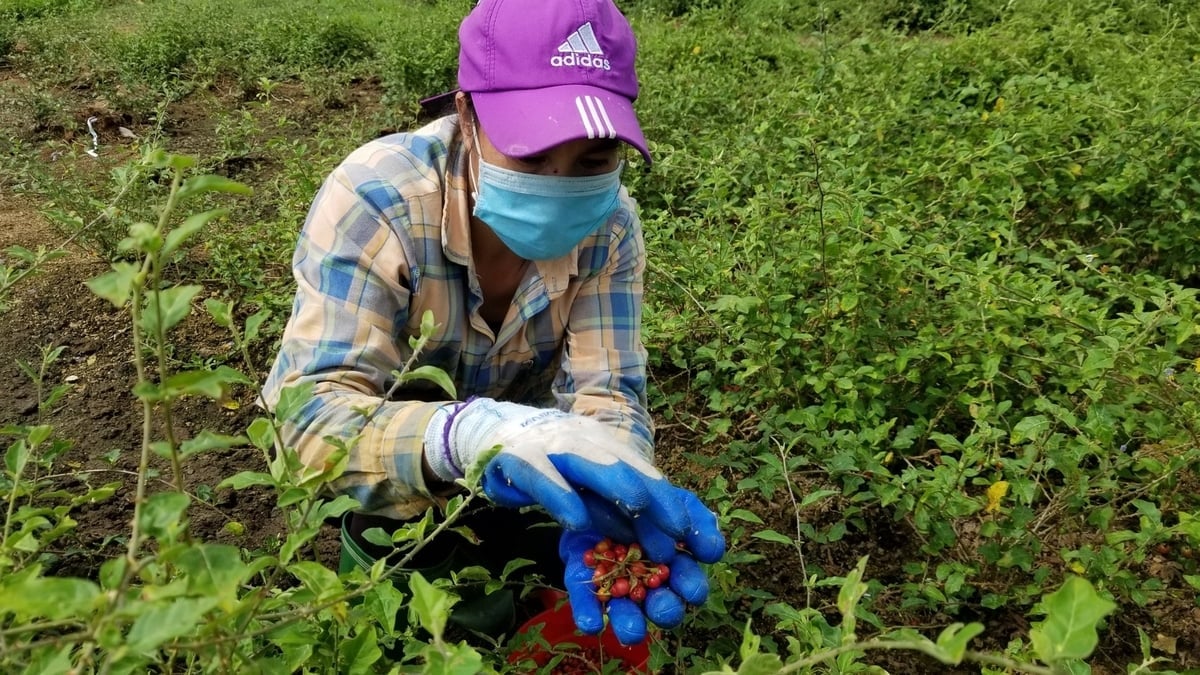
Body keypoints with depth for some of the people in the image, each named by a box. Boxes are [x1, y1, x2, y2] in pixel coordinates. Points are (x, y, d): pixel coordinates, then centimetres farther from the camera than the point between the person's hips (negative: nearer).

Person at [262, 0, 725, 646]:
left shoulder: (609, 222, -23)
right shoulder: (373, 200, -35)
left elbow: (606, 393, -27)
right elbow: (311, 414, -43)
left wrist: (606, 494, -50)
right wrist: (466, 435, -63)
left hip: (513, 431, 3)